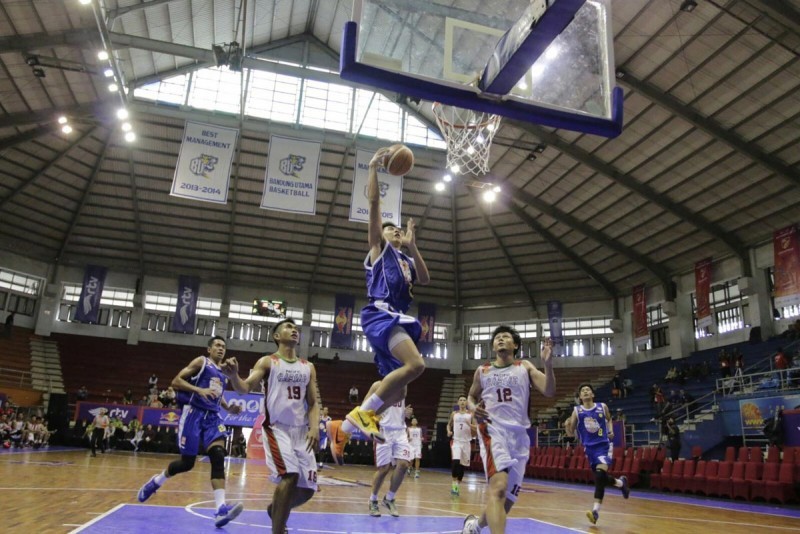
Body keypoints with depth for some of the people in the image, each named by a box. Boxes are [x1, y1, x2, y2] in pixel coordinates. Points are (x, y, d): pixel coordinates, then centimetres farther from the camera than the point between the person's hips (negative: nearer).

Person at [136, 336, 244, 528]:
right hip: (193, 413, -5)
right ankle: (155, 481, 33)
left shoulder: (225, 372, 18)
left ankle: (221, 510, -26)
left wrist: (228, 407, 11)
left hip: (213, 416, 5)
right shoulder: (201, 361, 0)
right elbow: (176, 381, -7)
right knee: (187, 462, 1)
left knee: (218, 456, -17)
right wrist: (199, 390, -20)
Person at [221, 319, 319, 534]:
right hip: (277, 427, -5)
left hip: (301, 430, 5)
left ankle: (275, 508, 35)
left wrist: (314, 427, -6)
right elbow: (246, 387, -11)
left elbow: (313, 403, 12)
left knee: (307, 488, 4)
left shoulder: (308, 367, 13)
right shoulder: (267, 362, 2)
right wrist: (234, 375, -34)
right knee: (290, 476, -25)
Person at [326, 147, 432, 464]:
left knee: (396, 390, 7)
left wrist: (412, 246, 13)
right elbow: (374, 202, 4)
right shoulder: (378, 247, 13)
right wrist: (374, 167, 6)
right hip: (380, 314, -8)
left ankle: (342, 428, 17)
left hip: (397, 318, 8)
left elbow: (424, 279, 13)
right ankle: (362, 412, -18)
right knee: (415, 364, -29)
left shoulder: (404, 260, 31)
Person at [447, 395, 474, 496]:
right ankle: (454, 483, -10)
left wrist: (469, 424, -19)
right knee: (455, 461, -22)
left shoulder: (471, 414, 3)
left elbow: (476, 428, 1)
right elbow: (449, 424, 19)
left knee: (462, 465, 6)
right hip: (456, 441, -1)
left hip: (466, 442, 1)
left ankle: (457, 485, 21)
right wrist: (449, 431, -1)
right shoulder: (454, 413, 7)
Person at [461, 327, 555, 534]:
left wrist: (548, 364, -20)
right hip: (493, 431, -2)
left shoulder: (525, 367, 10)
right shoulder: (482, 371, 13)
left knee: (508, 498, 10)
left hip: (519, 435, 2)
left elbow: (549, 391, -2)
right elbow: (471, 396, 26)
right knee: (498, 487, -27)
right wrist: (473, 408, 1)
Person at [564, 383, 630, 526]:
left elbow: (609, 419, 21)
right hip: (589, 447, 3)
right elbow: (571, 434, 1)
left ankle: (596, 510, -20)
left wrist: (611, 431, 2)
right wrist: (567, 425, -22)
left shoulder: (602, 407, -1)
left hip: (604, 445, -3)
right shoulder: (577, 411, -2)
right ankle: (621, 483, 44)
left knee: (600, 474, -22)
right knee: (600, 478, 11)